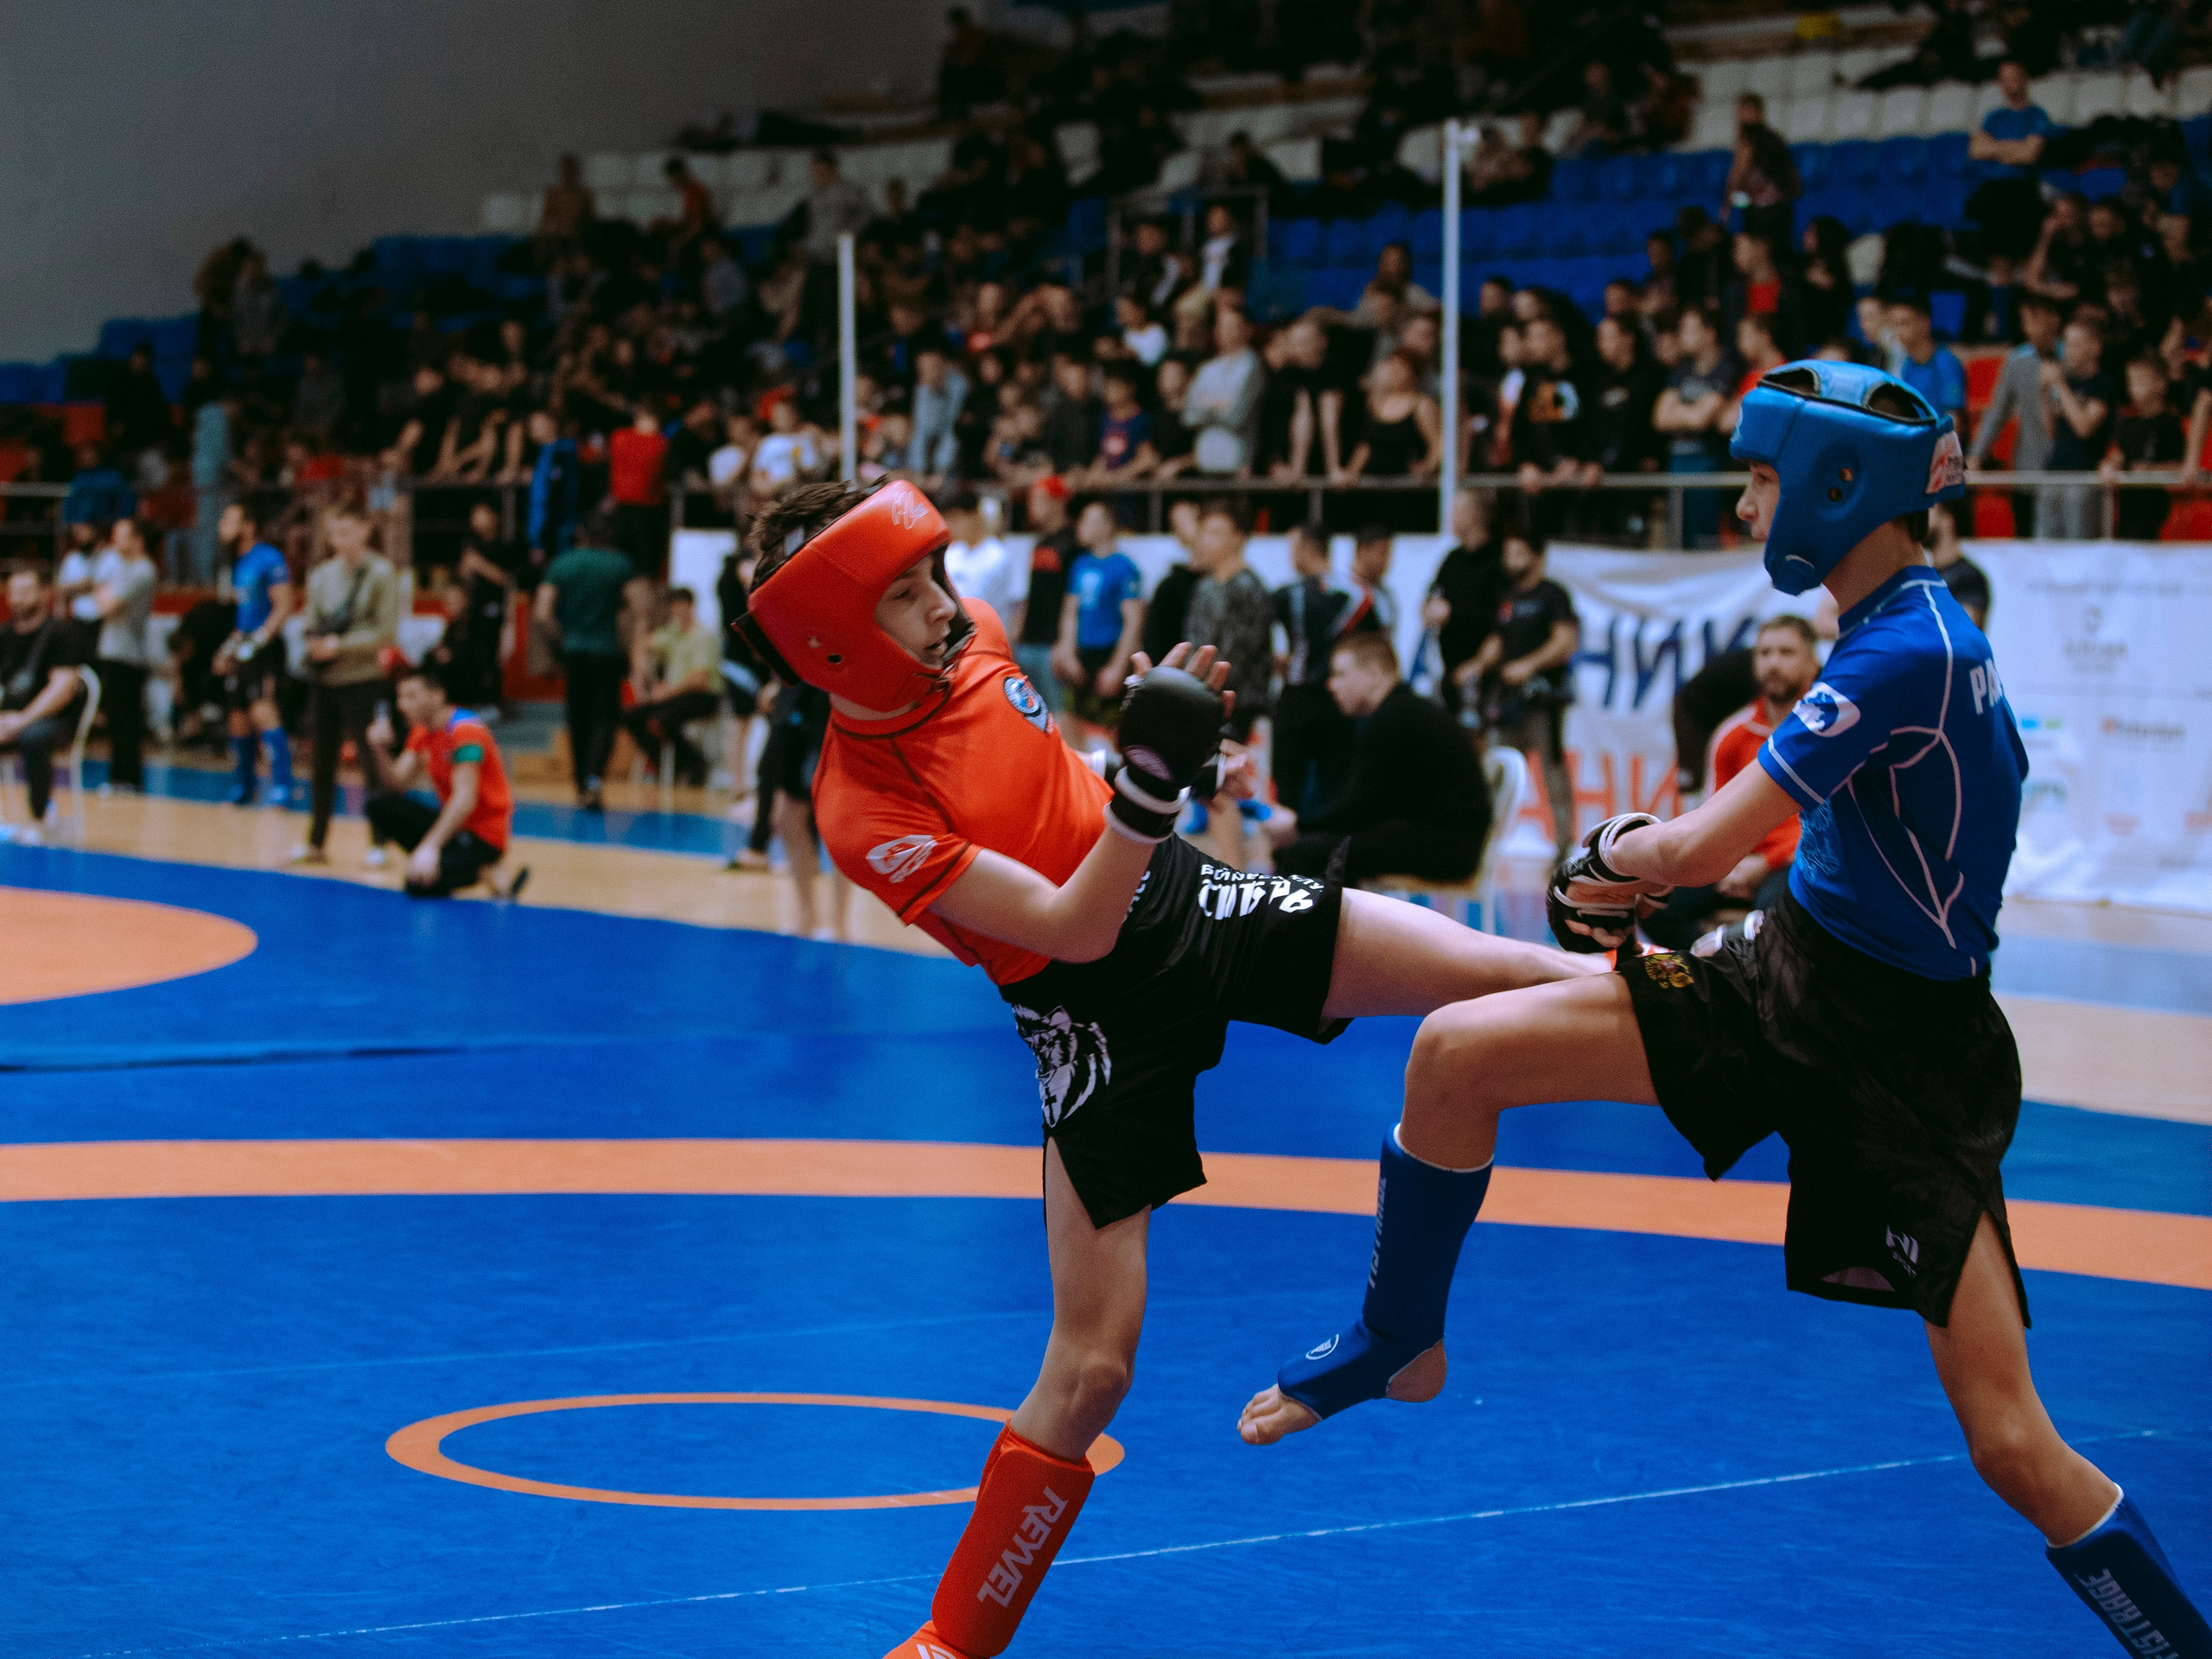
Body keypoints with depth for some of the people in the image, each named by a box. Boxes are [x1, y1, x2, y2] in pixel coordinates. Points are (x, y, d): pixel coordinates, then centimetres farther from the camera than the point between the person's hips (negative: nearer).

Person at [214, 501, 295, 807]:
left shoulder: (269, 558, -11)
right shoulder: (238, 563, 16)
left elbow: (284, 606, -15)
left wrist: (257, 641, -21)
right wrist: (228, 648, 17)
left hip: (265, 649, -9)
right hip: (242, 652, 9)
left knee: (262, 712, -19)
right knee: (239, 721, 11)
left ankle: (282, 789, -20)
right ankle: (245, 788, 23)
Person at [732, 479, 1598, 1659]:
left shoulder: (968, 635, -6)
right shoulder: (864, 810, -25)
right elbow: (1071, 931, -30)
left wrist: (1163, 763, 24)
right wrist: (1146, 787, -41)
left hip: (1190, 900, 6)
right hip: (1098, 1017, -6)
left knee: (1515, 979, -8)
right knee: (1092, 1364, -8)